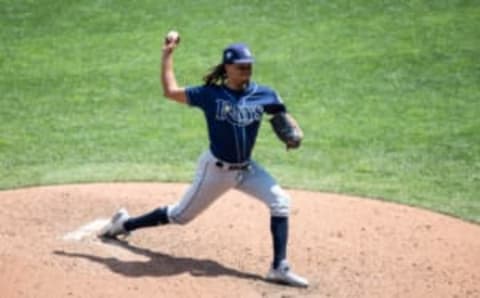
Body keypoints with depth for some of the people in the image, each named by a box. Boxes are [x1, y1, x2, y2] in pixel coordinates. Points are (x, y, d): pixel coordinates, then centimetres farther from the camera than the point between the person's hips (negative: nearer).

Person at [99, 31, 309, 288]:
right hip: (215, 169, -4)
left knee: (280, 202, -14)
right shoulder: (211, 94, -12)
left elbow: (282, 115, 8)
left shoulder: (263, 95, -5)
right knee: (180, 215, 9)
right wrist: (167, 55, -8)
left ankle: (279, 268, -11)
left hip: (246, 169, 4)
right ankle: (124, 224, 32)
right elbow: (170, 91, -9)